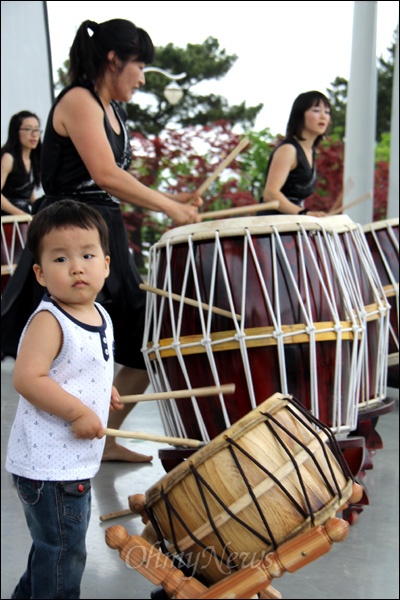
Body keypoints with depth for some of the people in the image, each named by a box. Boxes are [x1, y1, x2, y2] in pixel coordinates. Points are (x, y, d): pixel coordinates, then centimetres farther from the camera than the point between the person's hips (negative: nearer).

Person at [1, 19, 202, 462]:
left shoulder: (113, 111, 18)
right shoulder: (78, 101, -10)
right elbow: (105, 176, -22)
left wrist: (172, 200, 6)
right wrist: (169, 208, -16)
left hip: (107, 238, 10)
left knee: (145, 351, 11)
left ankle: (107, 440, 26)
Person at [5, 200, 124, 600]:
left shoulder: (100, 315, 6)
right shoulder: (48, 322, -21)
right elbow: (26, 378, -30)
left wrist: (103, 391, 8)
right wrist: (78, 411, -27)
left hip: (77, 461, 9)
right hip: (48, 466, -9)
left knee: (53, 546, 27)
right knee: (63, 554, 5)